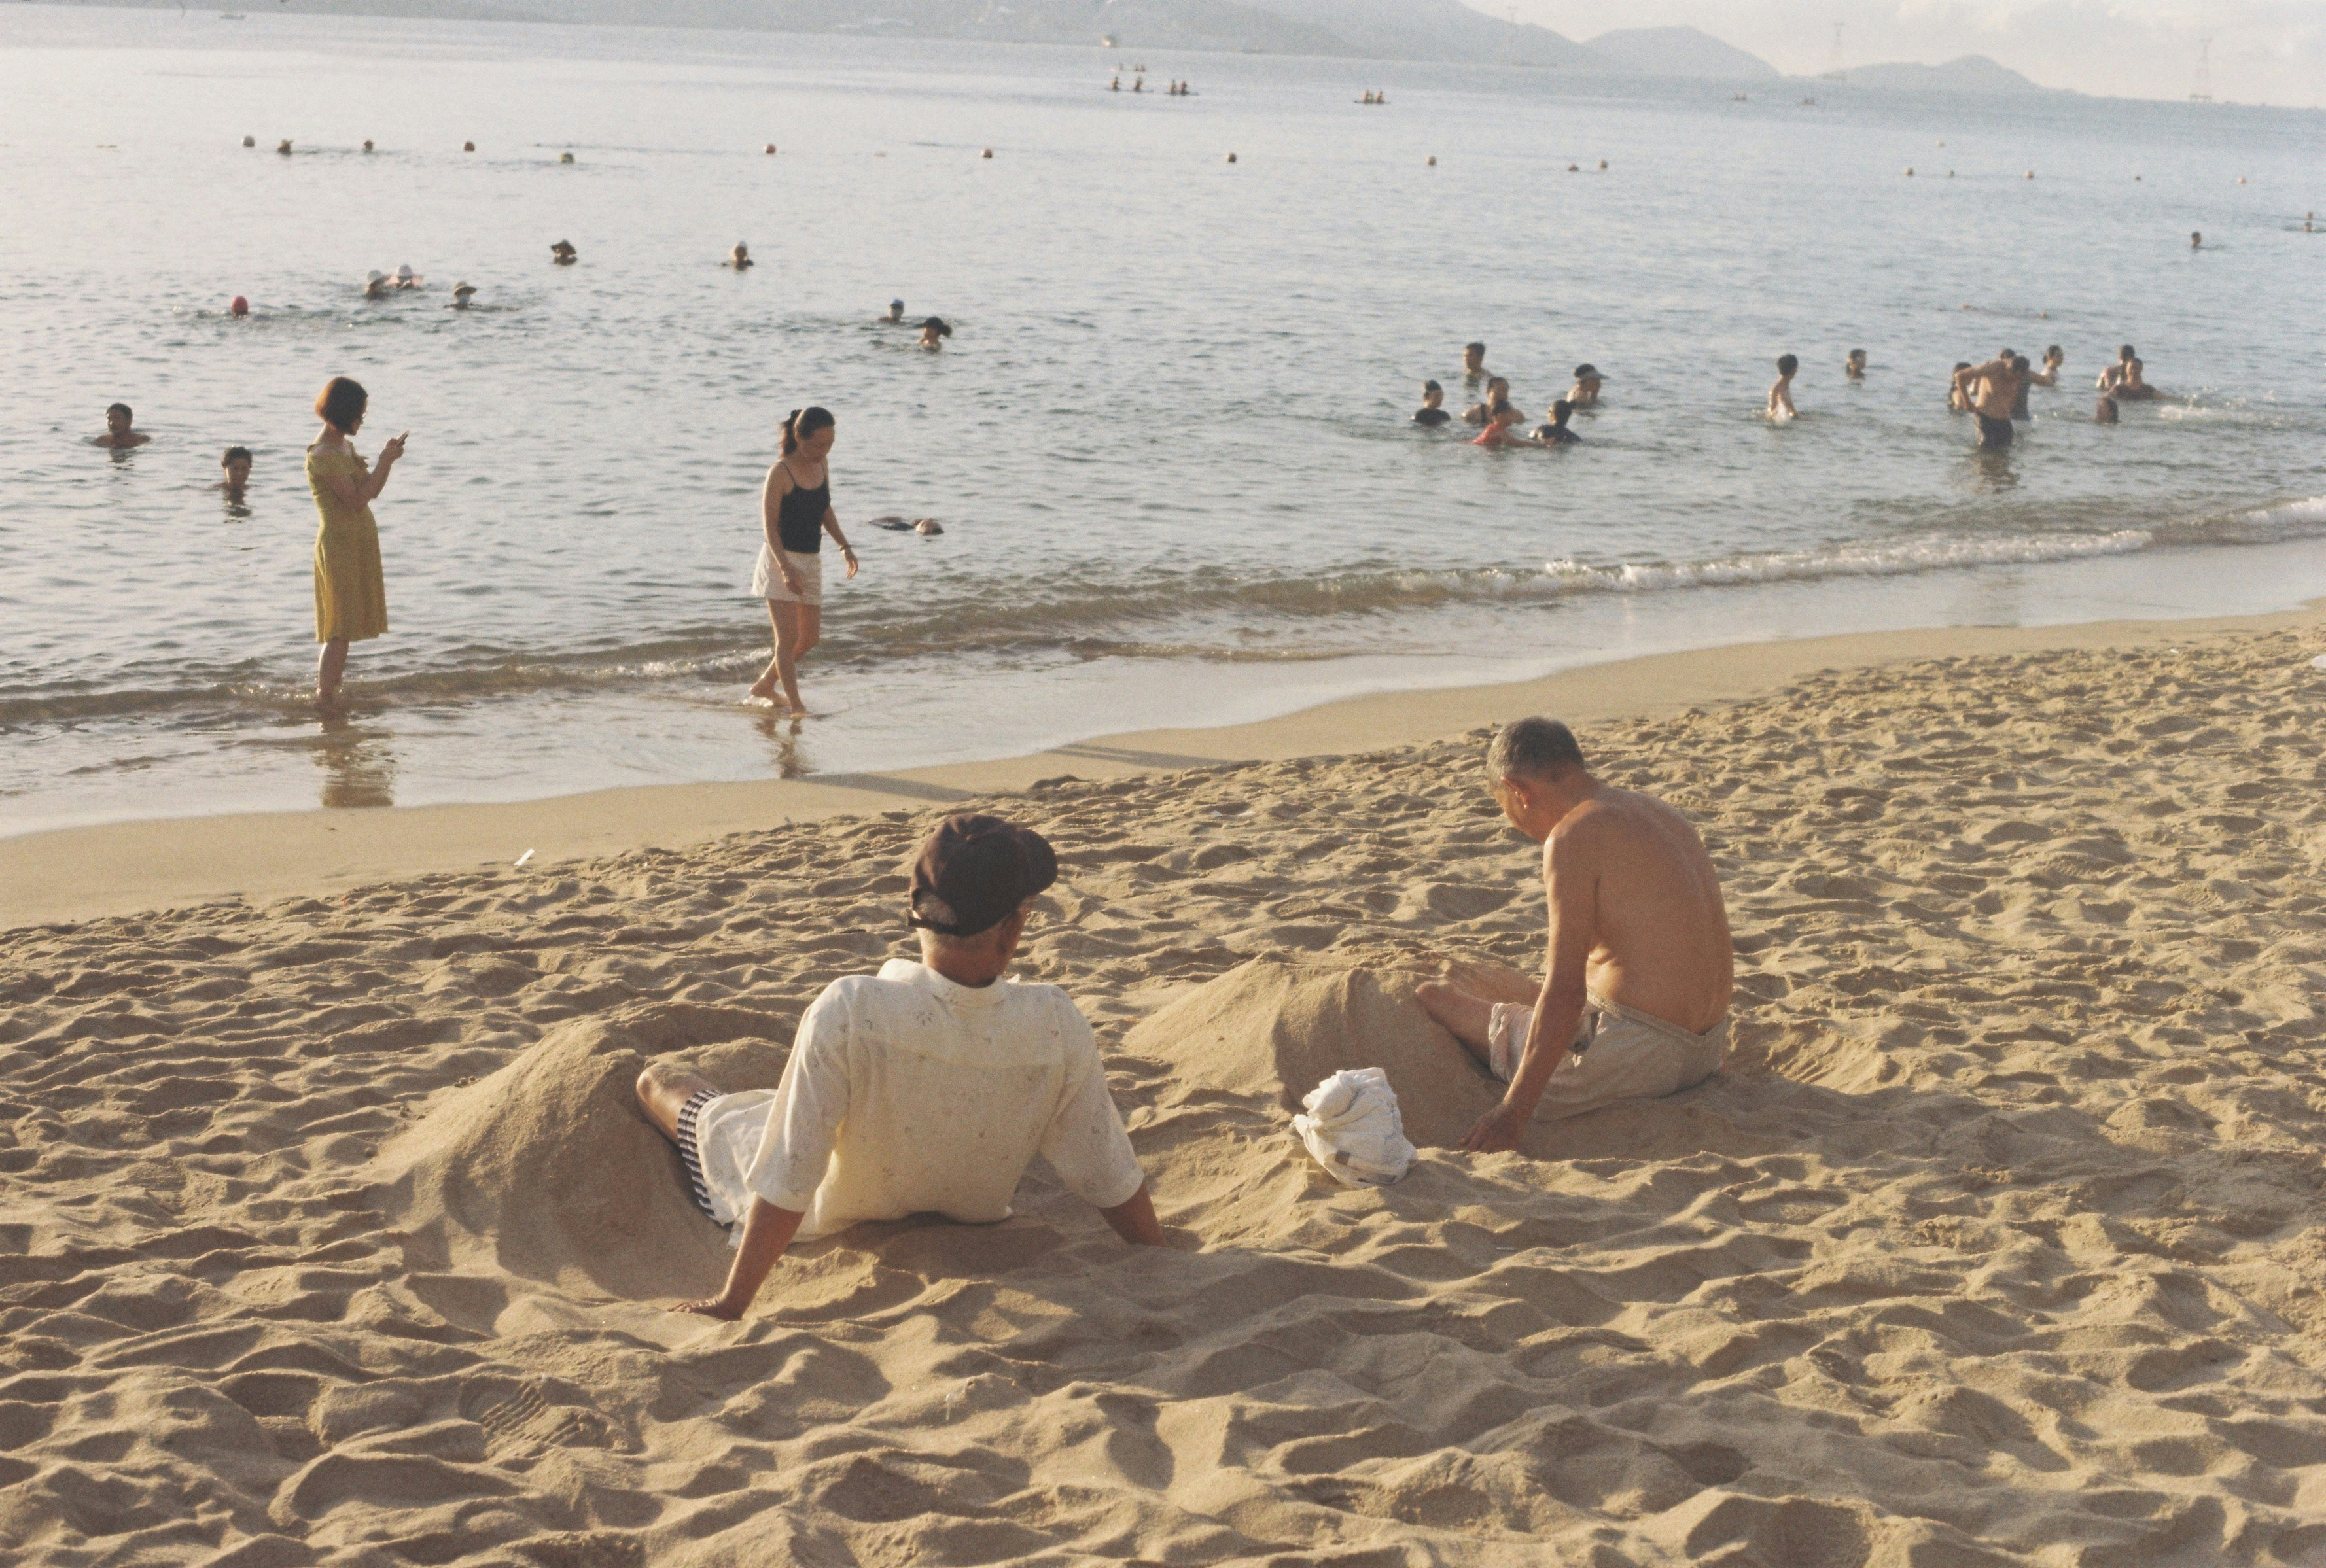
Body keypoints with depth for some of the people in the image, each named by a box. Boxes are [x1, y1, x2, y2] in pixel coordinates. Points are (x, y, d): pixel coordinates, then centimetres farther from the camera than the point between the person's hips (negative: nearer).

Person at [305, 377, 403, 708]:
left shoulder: (345, 446, 12)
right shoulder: (323, 454, -17)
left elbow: (372, 491, 15)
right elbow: (357, 500, -22)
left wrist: (387, 460, 0)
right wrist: (385, 462, -17)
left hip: (359, 543, 10)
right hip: (340, 545, -9)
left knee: (342, 630, 12)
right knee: (340, 631, -10)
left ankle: (328, 696, 18)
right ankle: (323, 703, -10)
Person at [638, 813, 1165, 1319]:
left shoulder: (849, 1014, -41)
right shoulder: (1057, 1026, -33)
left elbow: (784, 1188, -35)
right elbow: (1113, 1182, -22)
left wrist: (731, 1303, -24)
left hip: (836, 1222, -3)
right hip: (969, 1223, 3)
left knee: (659, 1082, 23)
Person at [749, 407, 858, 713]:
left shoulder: (821, 466, 5)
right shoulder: (780, 473, -16)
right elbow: (769, 526, -16)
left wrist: (844, 546, 9)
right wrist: (785, 568, -27)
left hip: (811, 561, 8)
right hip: (781, 561, -8)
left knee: (810, 637, 12)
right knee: (788, 637, -8)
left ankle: (764, 686, 28)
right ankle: (795, 705, -4)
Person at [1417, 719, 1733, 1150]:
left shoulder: (1574, 837, -14)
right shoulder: (1661, 814, 14)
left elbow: (1565, 990, -20)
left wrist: (1514, 1111, -19)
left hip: (1636, 1056, -9)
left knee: (1433, 999, 1)